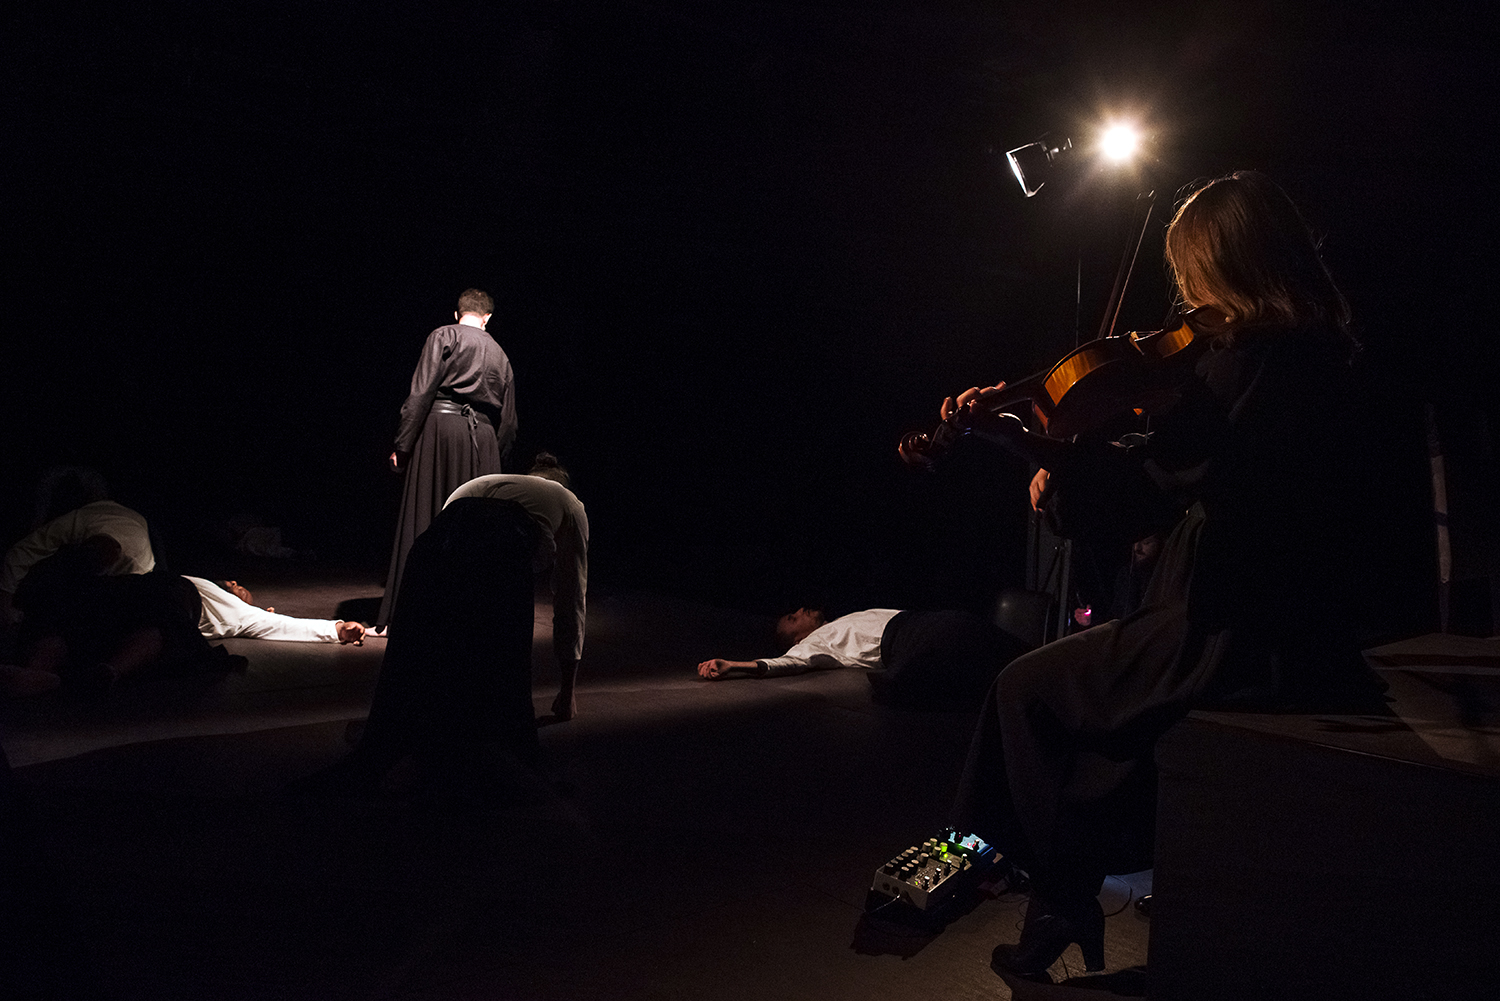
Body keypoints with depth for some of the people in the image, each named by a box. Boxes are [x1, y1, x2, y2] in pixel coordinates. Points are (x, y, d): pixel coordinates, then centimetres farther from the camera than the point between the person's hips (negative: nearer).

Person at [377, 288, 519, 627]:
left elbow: (421, 393, -7)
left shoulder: (444, 336, 5)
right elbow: (509, 422, 19)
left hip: (442, 425, -4)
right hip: (483, 437, 4)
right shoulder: (500, 355, 20)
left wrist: (402, 445, -7)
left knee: (423, 522, -1)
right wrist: (494, 458, 26)